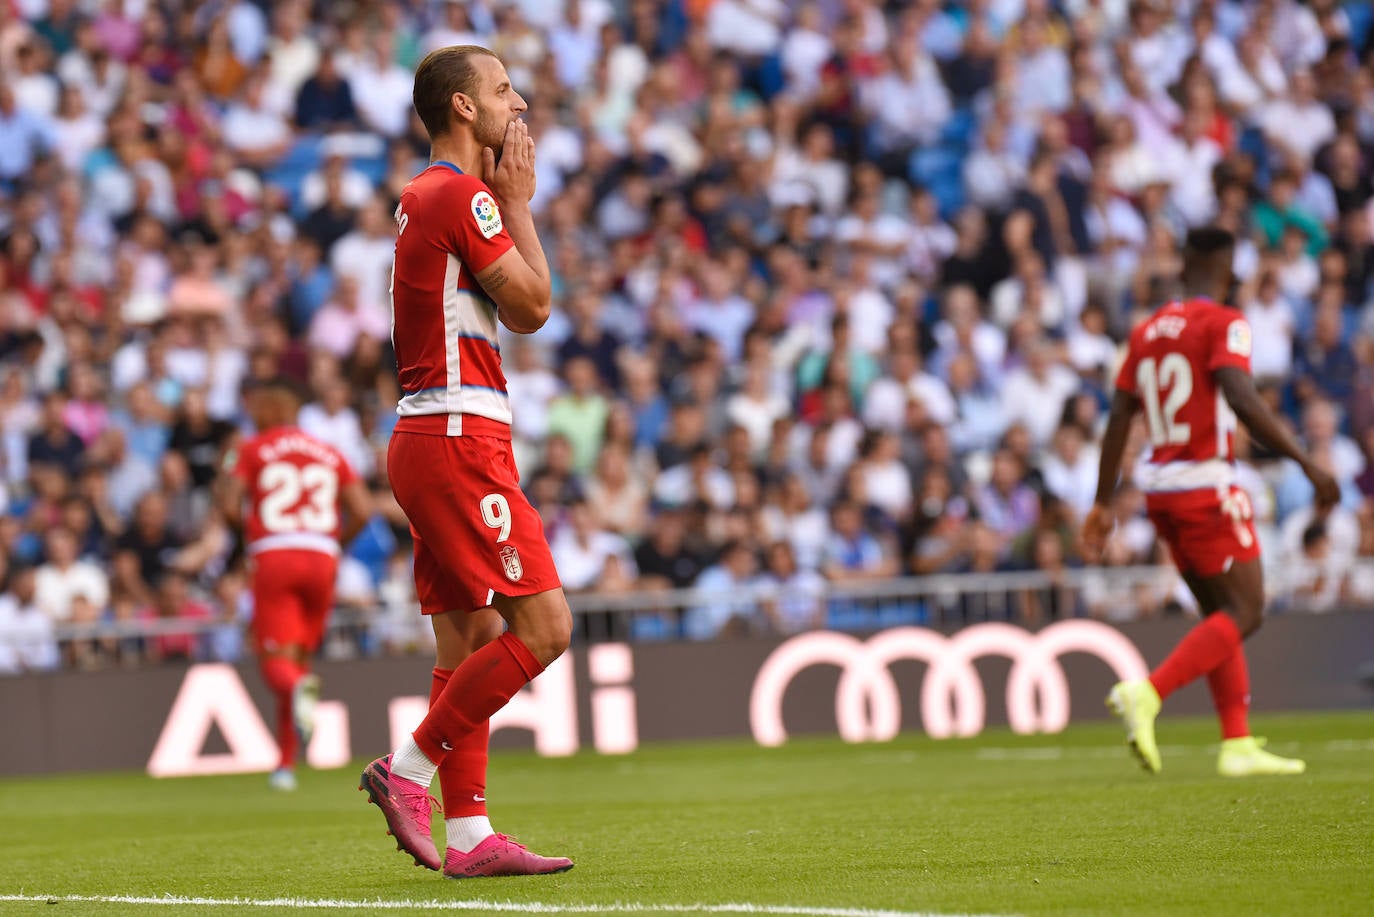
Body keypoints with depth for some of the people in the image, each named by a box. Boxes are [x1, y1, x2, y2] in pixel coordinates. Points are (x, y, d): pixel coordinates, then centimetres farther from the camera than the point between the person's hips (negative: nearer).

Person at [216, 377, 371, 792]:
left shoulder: (251, 451, 6)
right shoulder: (330, 454, 16)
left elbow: (230, 508, -5)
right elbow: (361, 511, 5)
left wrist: (248, 527, 16)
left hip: (274, 556, -3)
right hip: (321, 556, 3)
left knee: (276, 659, -4)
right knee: (301, 654, 13)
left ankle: (298, 688, -42)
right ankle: (286, 763, 11)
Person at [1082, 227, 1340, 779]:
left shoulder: (1147, 331, 12)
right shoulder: (1224, 324, -9)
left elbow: (1119, 418, 13)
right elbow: (1244, 402, -22)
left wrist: (1104, 503, 18)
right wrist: (1307, 463, -21)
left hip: (1159, 485, 8)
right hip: (1206, 485, -8)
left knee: (1220, 614, 13)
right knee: (1244, 613, -5)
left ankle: (1238, 746, 8)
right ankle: (1146, 695, -21)